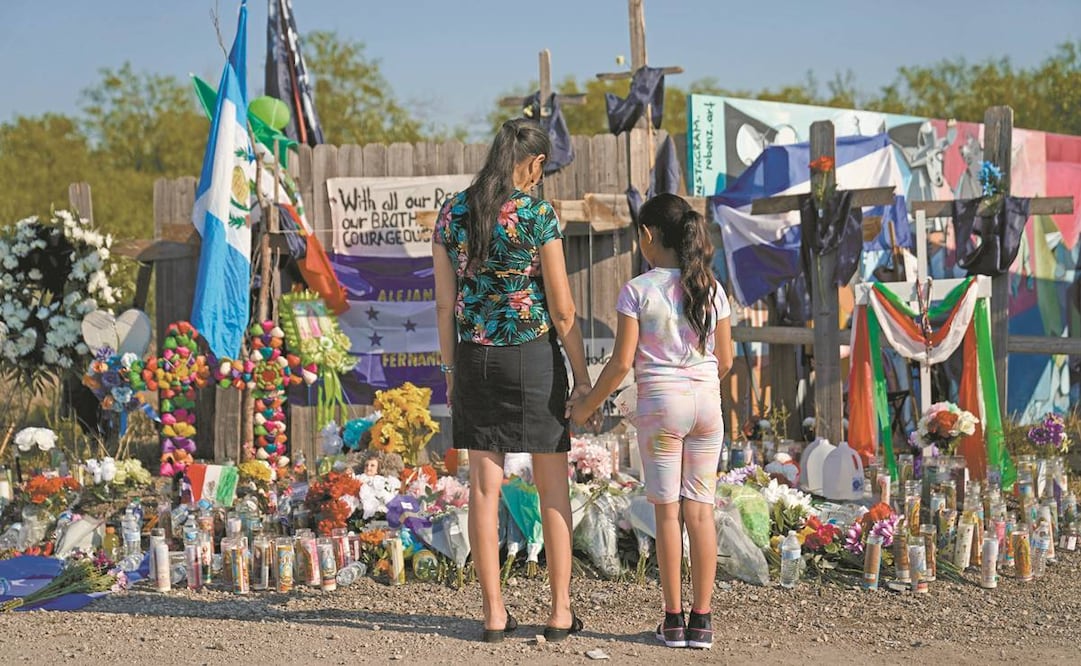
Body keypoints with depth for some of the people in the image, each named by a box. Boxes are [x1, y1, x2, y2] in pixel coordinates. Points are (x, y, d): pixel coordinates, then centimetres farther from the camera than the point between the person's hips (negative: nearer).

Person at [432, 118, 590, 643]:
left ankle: (494, 613, 10)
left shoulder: (451, 213, 2)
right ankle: (560, 610, 11)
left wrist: (451, 370, 13)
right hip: (533, 356, -4)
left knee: (484, 486, 6)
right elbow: (562, 309, -10)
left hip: (474, 357, 4)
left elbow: (444, 303, 5)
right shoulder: (538, 215, -11)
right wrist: (582, 376, 0)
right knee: (553, 489, 7)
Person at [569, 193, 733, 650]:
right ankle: (701, 620, 7)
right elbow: (725, 361, 7)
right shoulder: (712, 290, 4)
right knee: (700, 508, 6)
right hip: (707, 402, 3)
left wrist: (587, 405, 3)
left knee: (667, 510, 3)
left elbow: (622, 362, -10)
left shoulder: (637, 291, -8)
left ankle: (673, 619, 6)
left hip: (660, 404, -3)